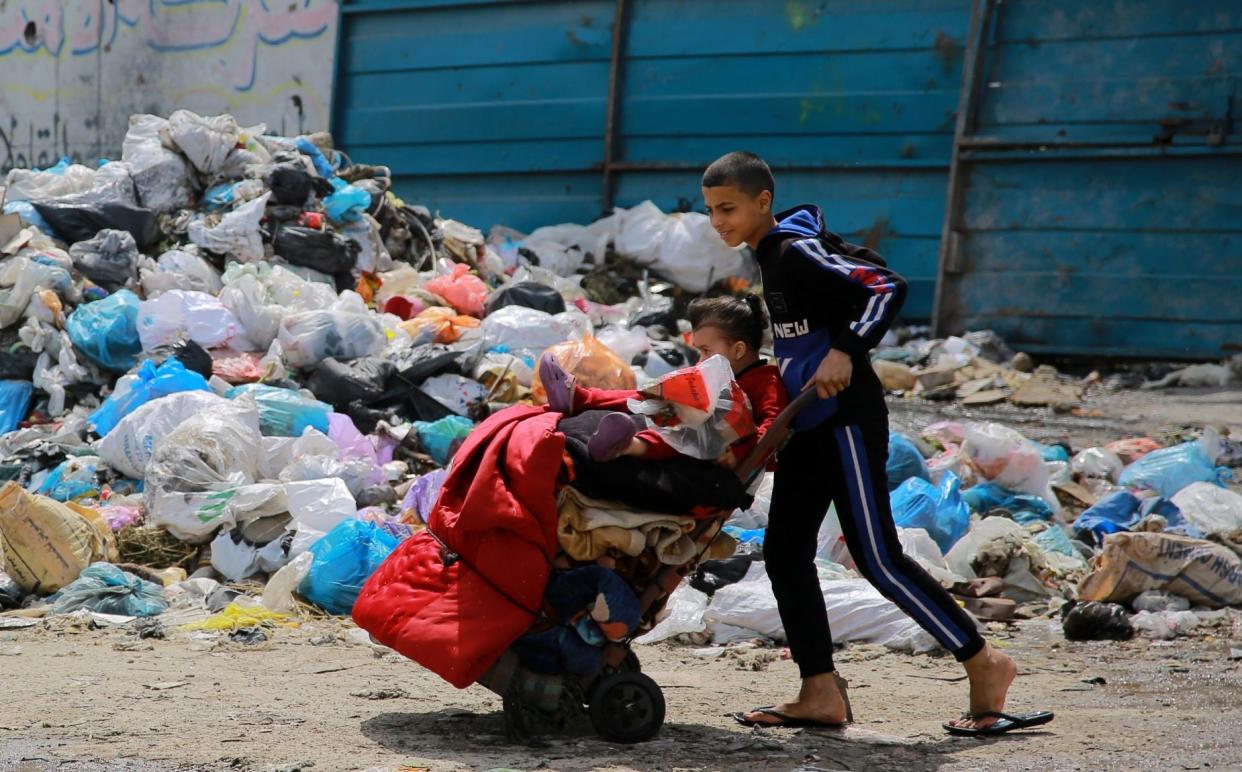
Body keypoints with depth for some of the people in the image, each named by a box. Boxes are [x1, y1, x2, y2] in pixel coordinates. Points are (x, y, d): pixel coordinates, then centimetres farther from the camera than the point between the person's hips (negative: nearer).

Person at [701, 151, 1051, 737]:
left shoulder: (799, 251, -17)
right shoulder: (768, 256, 12)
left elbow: (886, 287, -23)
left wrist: (846, 352, -26)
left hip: (845, 419, -10)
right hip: (807, 424, 10)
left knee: (877, 557, -9)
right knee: (784, 551, 4)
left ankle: (984, 663, 1)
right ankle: (821, 694, 6)